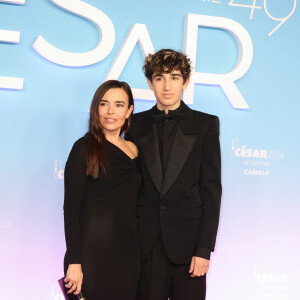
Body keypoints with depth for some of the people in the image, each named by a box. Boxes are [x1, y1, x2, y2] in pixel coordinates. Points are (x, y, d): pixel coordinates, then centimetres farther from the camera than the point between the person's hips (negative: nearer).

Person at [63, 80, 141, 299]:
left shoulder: (133, 149, 10)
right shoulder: (85, 148, -6)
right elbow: (71, 207, -10)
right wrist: (74, 262, -16)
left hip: (128, 252, 6)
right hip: (94, 250, -5)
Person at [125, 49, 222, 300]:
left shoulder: (206, 124, 2)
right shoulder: (136, 124, 8)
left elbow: (212, 190, -2)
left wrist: (204, 249, -8)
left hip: (187, 243, -1)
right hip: (146, 244, 2)